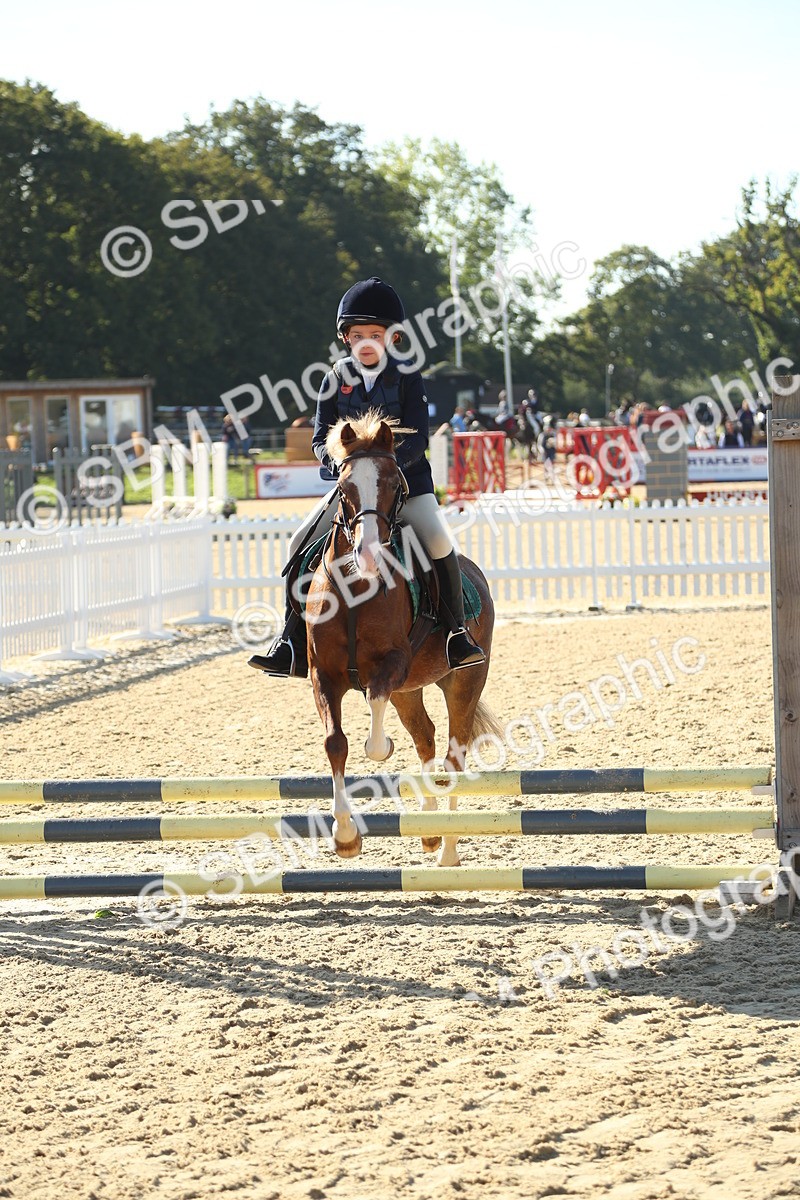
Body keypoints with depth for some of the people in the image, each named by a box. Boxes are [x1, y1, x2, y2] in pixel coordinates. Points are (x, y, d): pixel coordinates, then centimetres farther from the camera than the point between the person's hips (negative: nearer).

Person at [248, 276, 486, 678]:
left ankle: (457, 633, -11)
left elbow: (417, 437, -12)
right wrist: (336, 459, -23)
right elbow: (320, 437, 0)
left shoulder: (406, 377, -6)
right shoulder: (336, 380, 1)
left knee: (439, 543, -25)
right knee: (302, 545, -10)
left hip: (407, 480, -3)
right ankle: (292, 642, -2)